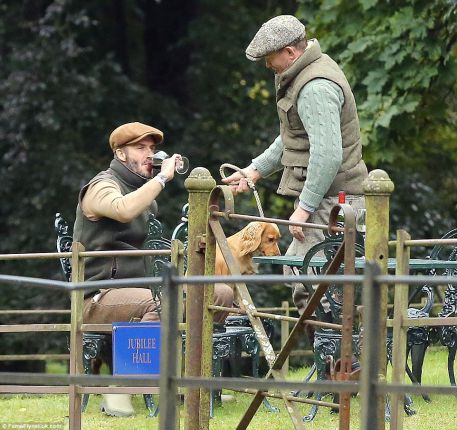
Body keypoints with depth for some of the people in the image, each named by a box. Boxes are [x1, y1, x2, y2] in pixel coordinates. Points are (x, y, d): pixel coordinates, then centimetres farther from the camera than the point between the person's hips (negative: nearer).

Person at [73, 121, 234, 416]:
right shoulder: (102, 187, -8)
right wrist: (163, 177, -23)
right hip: (100, 299, -8)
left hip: (141, 288, 9)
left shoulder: (145, 190, 21)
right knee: (163, 303, -39)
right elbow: (124, 210, -33)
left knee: (221, 294, -4)